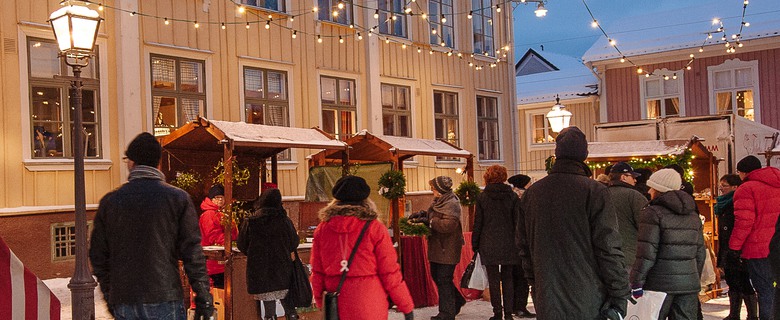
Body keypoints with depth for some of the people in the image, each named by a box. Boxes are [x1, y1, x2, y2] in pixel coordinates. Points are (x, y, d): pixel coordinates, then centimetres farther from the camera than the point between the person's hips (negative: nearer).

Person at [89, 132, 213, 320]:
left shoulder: (109, 202, 5)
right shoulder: (178, 198, -3)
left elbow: (98, 255, 10)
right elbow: (192, 252, -6)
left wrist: (109, 297, 20)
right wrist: (203, 297, -1)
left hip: (123, 303, 3)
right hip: (165, 299, -3)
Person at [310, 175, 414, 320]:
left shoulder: (322, 228, 1)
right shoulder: (374, 228, -9)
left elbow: (317, 271, 7)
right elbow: (390, 272, -8)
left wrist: (321, 302, 20)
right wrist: (407, 306, 1)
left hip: (334, 307, 3)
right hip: (369, 308, -3)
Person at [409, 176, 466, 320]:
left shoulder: (451, 204, -18)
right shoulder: (439, 201, 12)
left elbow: (449, 225, -28)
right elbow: (432, 214, 27)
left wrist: (429, 221, -21)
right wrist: (422, 214, 6)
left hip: (447, 249, -10)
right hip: (437, 247, 10)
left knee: (444, 280, -3)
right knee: (436, 276, 18)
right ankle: (457, 301, 34)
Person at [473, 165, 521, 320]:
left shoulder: (482, 197, -2)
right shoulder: (512, 196, 1)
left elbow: (478, 223, 1)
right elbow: (517, 221, 2)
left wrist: (475, 245, 7)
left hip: (489, 244, -2)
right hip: (508, 244, 2)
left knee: (493, 280, 3)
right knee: (507, 278, 10)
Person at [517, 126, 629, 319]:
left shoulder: (531, 193, 5)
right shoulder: (594, 191, -11)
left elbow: (524, 245, 12)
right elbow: (609, 248, -12)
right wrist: (620, 297, -6)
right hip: (588, 304, -4)